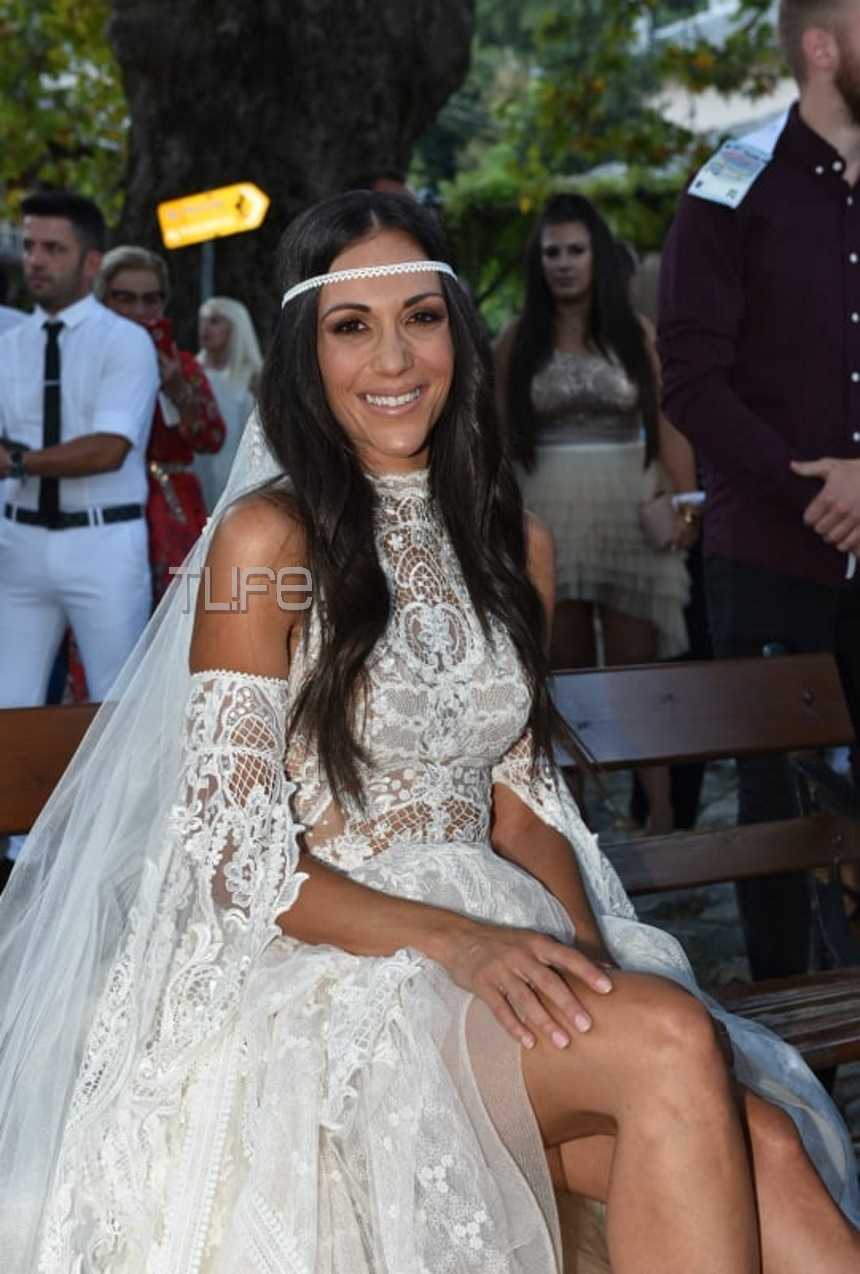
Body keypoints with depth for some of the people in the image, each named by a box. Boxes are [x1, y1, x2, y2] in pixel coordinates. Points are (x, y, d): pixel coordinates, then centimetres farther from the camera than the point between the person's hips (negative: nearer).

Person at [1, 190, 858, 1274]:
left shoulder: (512, 542, 12)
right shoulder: (266, 541, -7)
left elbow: (522, 803, 13)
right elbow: (245, 865, -9)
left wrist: (591, 964, -6)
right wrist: (454, 939, -23)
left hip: (497, 949, 5)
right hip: (315, 968, -5)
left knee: (764, 1154, -24)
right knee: (672, 1044, -30)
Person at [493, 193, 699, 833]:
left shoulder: (636, 332, 5)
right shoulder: (519, 338, 6)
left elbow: (669, 425, 0)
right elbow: (502, 435, 6)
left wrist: (686, 506, -10)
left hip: (630, 512, -1)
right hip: (548, 516, 1)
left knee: (634, 669, -2)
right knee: (567, 672, 6)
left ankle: (660, 813, 0)